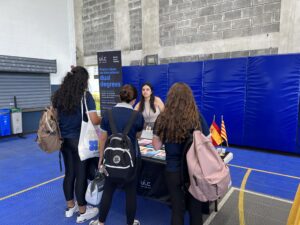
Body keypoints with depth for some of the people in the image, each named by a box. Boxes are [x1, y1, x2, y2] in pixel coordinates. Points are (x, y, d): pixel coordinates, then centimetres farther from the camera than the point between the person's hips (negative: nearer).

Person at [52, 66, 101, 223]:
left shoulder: (58, 95, 5)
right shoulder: (85, 96, -14)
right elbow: (94, 121, -19)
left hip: (64, 139, 7)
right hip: (79, 140, -6)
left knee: (69, 173, 18)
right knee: (81, 175, 6)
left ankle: (70, 207, 35)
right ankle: (82, 212, 21)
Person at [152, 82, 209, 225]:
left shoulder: (162, 119, -10)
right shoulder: (197, 118, -11)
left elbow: (157, 145, -4)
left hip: (173, 170, 1)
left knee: (177, 209, 18)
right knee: (195, 208, 19)